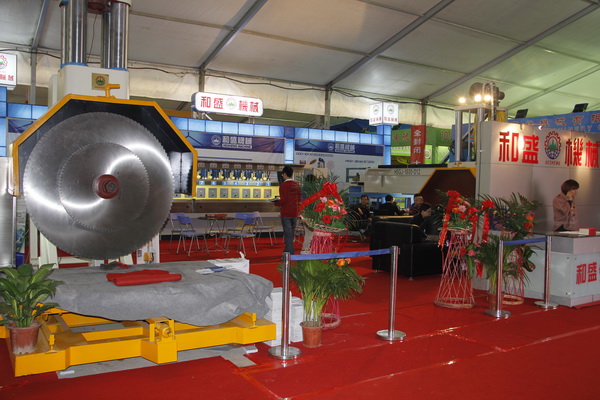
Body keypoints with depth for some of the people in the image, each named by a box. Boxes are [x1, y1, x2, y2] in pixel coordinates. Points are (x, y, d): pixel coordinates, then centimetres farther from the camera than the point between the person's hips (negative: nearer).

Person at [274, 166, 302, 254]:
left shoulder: (283, 185, -14)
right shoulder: (297, 185, 6)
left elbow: (283, 201, -19)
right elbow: (300, 198, 10)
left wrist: (275, 203, -1)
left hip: (286, 213, -6)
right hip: (295, 213, 6)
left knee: (288, 234, -3)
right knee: (291, 233, 15)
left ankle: (290, 254, -2)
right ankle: (288, 251, 25)